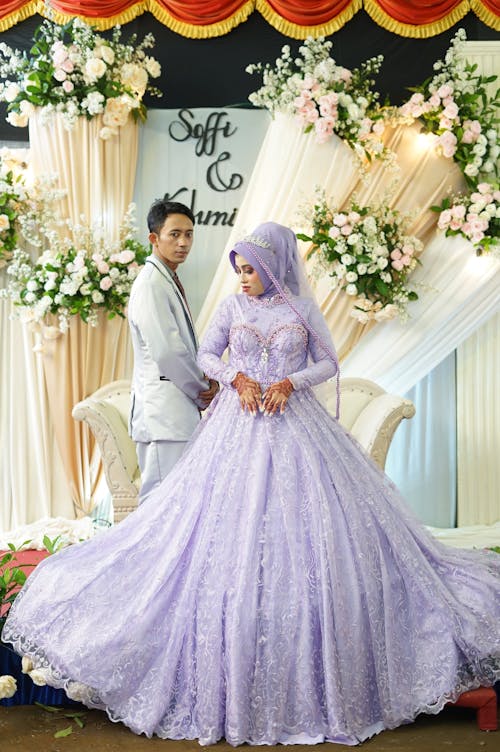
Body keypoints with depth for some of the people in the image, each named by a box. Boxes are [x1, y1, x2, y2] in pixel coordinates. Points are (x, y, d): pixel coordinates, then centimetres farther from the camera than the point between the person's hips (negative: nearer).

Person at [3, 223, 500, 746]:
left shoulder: (303, 309, 2)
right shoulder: (232, 307, 6)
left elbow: (329, 363, 5)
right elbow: (206, 357, 10)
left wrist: (290, 382, -12)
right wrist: (238, 378, -8)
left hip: (294, 424, -1)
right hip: (239, 423, 1)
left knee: (302, 521, -2)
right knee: (231, 522, -2)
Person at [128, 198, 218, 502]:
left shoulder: (170, 281, 18)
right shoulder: (151, 283, -13)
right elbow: (166, 351, -20)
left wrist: (208, 379, 2)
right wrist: (203, 393, -7)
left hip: (180, 407, 10)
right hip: (165, 409, -10)